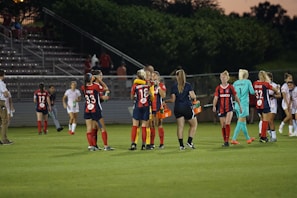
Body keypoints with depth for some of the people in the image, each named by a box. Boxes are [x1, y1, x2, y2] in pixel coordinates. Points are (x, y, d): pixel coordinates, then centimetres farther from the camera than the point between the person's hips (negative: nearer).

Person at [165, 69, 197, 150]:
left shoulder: (174, 86, -1)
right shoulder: (188, 85, -5)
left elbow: (173, 100, -2)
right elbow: (193, 96, -13)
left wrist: (165, 101, 15)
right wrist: (192, 96, 10)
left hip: (178, 109, 2)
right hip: (187, 108, -2)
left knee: (180, 126, 5)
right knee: (194, 125, 13)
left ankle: (181, 145, 1)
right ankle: (189, 141, 2)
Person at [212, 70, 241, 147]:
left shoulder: (230, 87, -1)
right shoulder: (218, 88, 3)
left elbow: (236, 97, 7)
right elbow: (216, 98, -4)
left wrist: (240, 106, 10)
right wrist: (214, 106, -21)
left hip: (229, 108, -3)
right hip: (221, 109, 3)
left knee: (227, 124, -19)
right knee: (223, 126, 6)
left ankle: (227, 141, -17)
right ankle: (225, 141, 18)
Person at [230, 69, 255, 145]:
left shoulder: (235, 83, 9)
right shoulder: (247, 82, -2)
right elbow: (252, 92, -5)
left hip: (237, 104, 6)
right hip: (244, 104, -6)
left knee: (243, 122, 14)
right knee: (240, 122, -6)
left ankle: (248, 138, 25)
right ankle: (234, 139, -14)